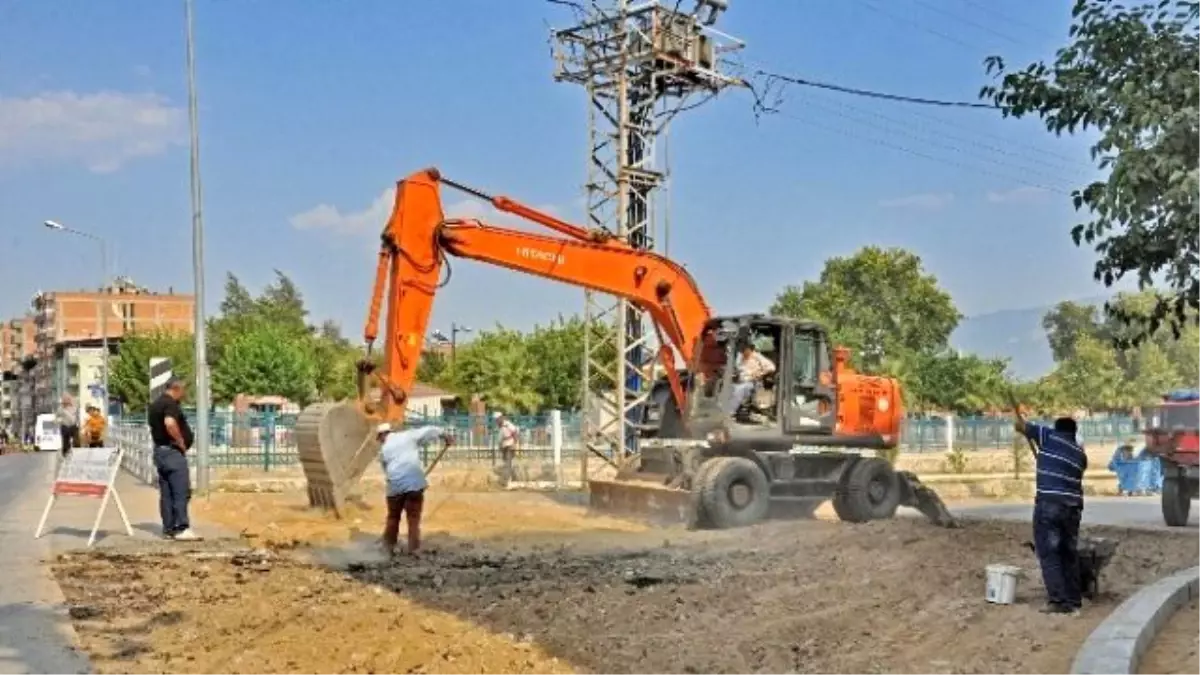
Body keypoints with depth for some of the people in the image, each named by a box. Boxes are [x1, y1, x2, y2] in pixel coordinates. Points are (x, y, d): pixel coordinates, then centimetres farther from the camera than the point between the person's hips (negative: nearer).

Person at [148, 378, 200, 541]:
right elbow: (170, 423, -31)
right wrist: (181, 442, -18)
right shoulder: (171, 404, -14)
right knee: (181, 491, -10)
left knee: (166, 493, 10)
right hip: (173, 451, -10)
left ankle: (168, 528, 12)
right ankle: (181, 528, -13)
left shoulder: (155, 404, 18)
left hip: (159, 450, 10)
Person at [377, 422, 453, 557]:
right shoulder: (409, 435, 10)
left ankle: (388, 548, 21)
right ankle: (413, 549, 0)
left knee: (393, 517, 16)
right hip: (415, 482, -1)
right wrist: (446, 435, 14)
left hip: (395, 485, 1)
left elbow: (387, 470, 17)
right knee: (414, 518, 4)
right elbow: (428, 431, 4)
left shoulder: (384, 450, 14)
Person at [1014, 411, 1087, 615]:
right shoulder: (1080, 453, 17)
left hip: (1049, 503, -5)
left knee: (1048, 553, -4)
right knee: (1069, 554, 12)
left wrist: (1017, 413, 31)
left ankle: (1057, 600, -9)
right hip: (1073, 506, 5)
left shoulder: (1049, 436, 3)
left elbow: (1021, 426, 9)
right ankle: (1074, 600, 14)